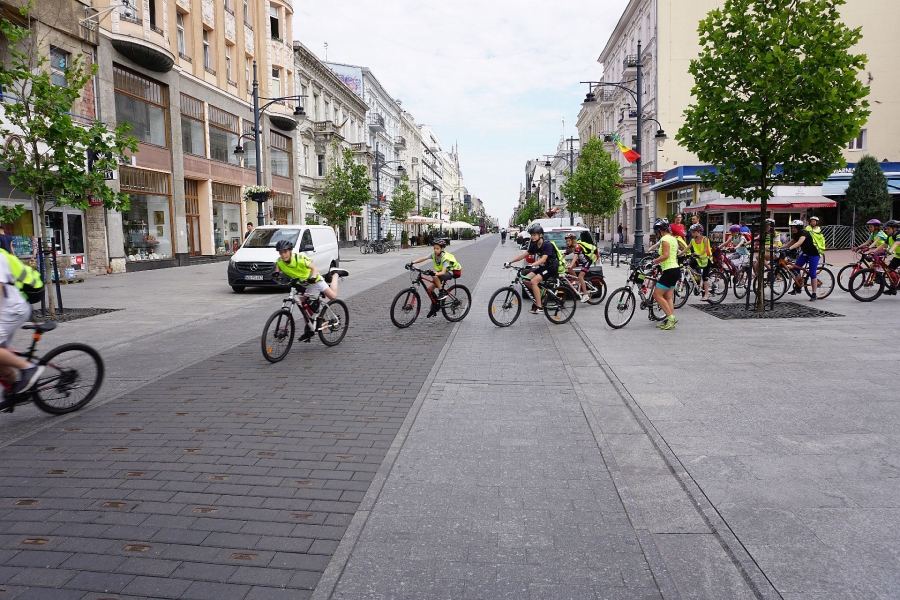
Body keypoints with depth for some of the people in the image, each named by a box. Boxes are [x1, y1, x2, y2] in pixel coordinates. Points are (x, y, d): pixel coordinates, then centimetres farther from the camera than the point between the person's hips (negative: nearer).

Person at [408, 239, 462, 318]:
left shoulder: (445, 257, -28)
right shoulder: (434, 255, -10)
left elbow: (443, 272, -37)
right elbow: (423, 259, -17)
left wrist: (435, 273, -56)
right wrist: (412, 263, -31)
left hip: (452, 272, -7)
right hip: (441, 272, 7)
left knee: (435, 277, -35)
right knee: (429, 288, -6)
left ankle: (442, 292, -17)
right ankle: (435, 306, 11)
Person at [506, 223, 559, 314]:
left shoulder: (547, 245, -19)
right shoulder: (534, 245, 4)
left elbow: (543, 259, -30)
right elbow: (523, 255, 2)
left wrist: (533, 264, -46)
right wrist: (510, 262, -6)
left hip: (551, 268, -8)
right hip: (541, 267, 8)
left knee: (533, 281, -24)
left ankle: (539, 306, -20)